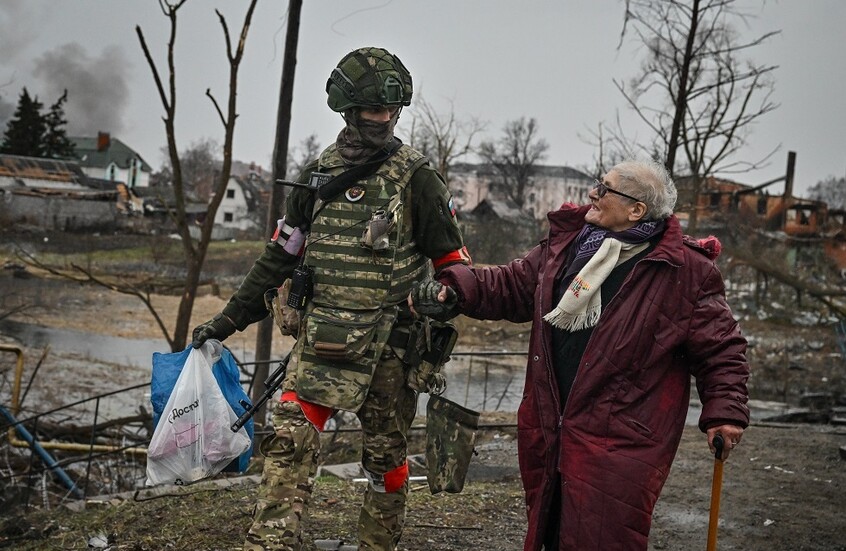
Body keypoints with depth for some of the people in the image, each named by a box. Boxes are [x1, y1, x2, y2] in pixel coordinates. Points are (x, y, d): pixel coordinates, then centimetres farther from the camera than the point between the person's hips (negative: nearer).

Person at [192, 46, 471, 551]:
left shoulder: (417, 178, -3)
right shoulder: (319, 173, 9)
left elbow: (452, 262, 0)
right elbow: (281, 254, 14)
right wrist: (230, 318, 13)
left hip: (387, 343, -2)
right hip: (320, 337, 3)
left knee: (386, 454, 8)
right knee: (290, 441, -8)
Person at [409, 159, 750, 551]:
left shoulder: (685, 271, -11)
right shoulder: (565, 243, 6)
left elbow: (719, 345, -6)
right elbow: (512, 285, 14)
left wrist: (725, 410, -13)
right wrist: (455, 291, 0)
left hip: (620, 441, -6)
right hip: (550, 430, 7)